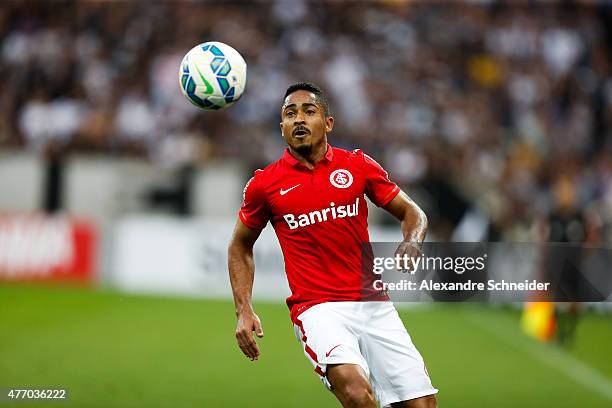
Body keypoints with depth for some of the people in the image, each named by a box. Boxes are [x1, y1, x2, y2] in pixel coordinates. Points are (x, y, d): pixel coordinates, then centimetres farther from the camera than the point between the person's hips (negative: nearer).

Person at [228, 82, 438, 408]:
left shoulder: (357, 165, 7)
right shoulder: (265, 183, 4)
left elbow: (411, 212, 17)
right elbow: (240, 247, 18)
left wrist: (411, 243, -6)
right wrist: (244, 311, 7)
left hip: (374, 305, 3)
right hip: (317, 308, -3)